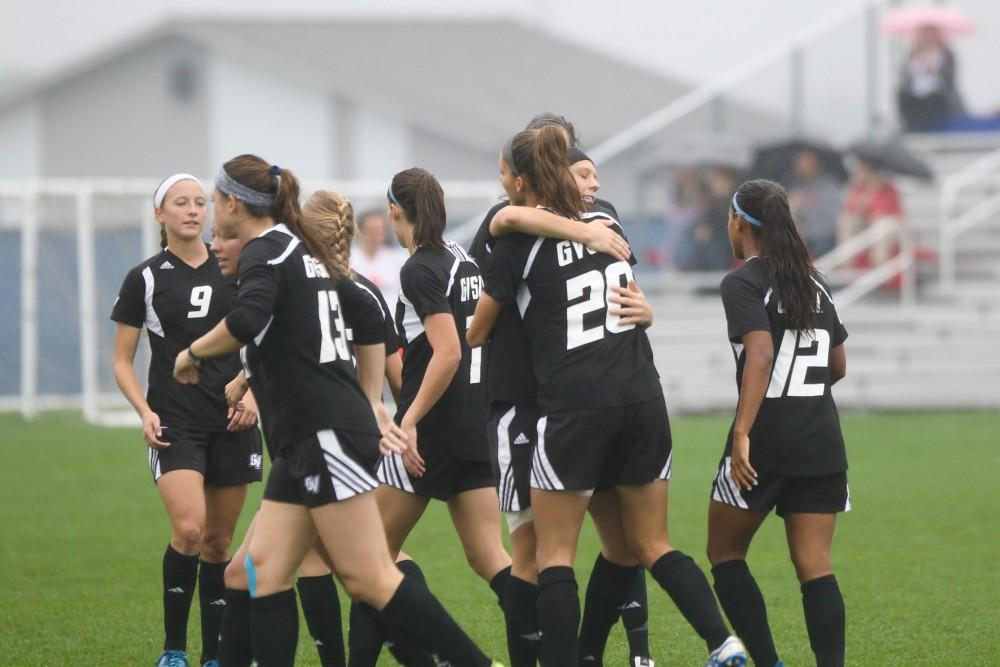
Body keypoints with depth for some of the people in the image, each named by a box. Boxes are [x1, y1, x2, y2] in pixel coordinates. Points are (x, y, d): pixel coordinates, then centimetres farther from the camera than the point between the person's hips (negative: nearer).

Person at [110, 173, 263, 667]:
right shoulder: (145, 278, 1)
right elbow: (122, 361, 5)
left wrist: (251, 390, -4)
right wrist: (145, 412, -9)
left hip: (231, 423, 2)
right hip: (175, 423, -2)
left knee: (218, 541, 5)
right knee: (188, 529, -20)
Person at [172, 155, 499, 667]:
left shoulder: (262, 252, -8)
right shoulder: (300, 251, 20)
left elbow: (247, 320, -28)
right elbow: (368, 317, 27)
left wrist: (193, 353, -11)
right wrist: (371, 407, 27)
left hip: (327, 436, -10)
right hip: (306, 442, 10)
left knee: (370, 579, -11)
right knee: (263, 573, 5)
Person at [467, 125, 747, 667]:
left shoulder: (519, 243, -4)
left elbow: (477, 333, 7)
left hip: (574, 408, -5)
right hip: (642, 398, 6)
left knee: (553, 554, 3)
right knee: (652, 544, 11)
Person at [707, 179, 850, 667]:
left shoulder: (743, 284, -6)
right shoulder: (814, 284, 13)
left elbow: (760, 355, -20)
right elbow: (838, 366, 19)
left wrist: (742, 433, -25)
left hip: (766, 444, -5)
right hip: (822, 442, 5)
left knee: (725, 553, 10)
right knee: (814, 567, 3)